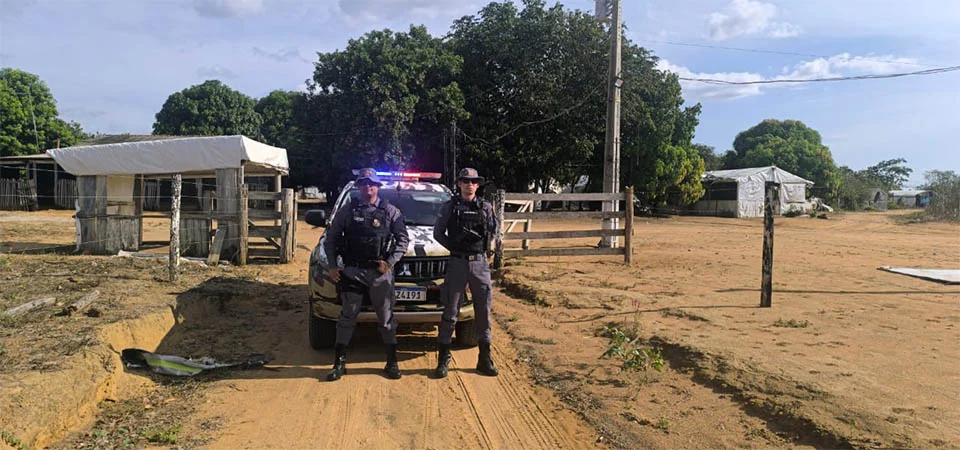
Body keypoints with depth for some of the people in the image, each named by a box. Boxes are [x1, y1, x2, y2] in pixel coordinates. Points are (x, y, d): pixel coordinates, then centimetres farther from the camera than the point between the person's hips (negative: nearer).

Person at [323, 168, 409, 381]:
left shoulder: (390, 211, 5)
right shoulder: (346, 211, 6)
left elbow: (403, 238, 6)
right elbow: (331, 239, 10)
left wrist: (390, 262, -6)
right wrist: (332, 266, 0)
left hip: (380, 272, 0)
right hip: (352, 271, 1)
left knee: (386, 317, 4)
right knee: (347, 316, 4)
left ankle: (392, 362, 15)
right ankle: (339, 362, 13)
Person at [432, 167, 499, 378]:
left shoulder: (485, 207, 7)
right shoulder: (450, 207, 1)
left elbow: (493, 232, 9)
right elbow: (438, 233, 3)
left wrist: (491, 216, -7)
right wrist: (455, 247, -5)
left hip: (480, 263, 2)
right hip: (457, 263, -2)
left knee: (483, 311, 6)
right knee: (450, 311, 3)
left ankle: (485, 358, 17)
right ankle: (443, 358, 12)